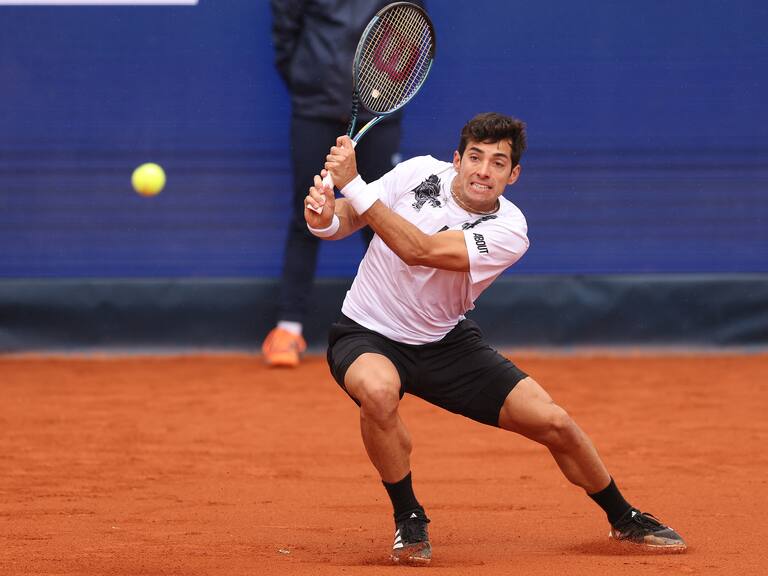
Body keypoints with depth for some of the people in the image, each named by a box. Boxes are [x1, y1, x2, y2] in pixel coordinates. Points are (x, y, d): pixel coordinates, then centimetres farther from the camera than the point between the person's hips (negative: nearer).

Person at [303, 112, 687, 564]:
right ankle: (408, 520, -13)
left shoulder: (509, 233, -19)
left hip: (444, 341, 2)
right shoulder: (422, 173, -14)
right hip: (367, 336, -1)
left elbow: (420, 250, -33)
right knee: (378, 388, -39)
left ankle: (624, 518, 25)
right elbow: (344, 221, -6)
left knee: (553, 422, -5)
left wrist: (353, 185, -37)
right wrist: (324, 218, -31)